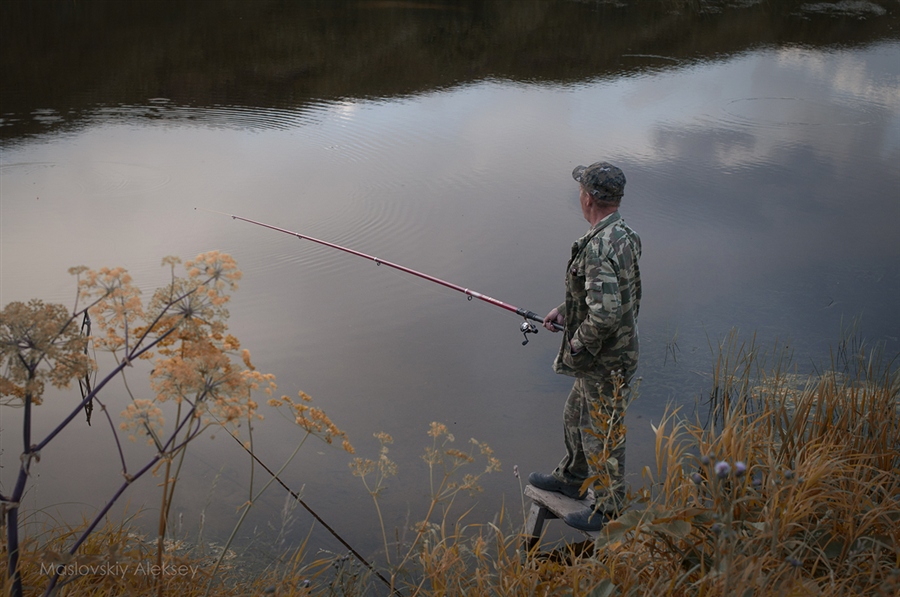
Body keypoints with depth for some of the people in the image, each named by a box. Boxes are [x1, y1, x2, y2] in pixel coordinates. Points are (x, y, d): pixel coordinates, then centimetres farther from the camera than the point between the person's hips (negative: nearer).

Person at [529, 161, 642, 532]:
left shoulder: (600, 249, -31)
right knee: (576, 417, 28)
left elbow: (605, 314, -39)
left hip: (605, 364, -10)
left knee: (602, 438, 9)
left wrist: (578, 343, -21)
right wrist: (566, 310, 12)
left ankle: (609, 511, 28)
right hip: (605, 357, 10)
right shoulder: (622, 235, 2)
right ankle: (572, 479, 49)